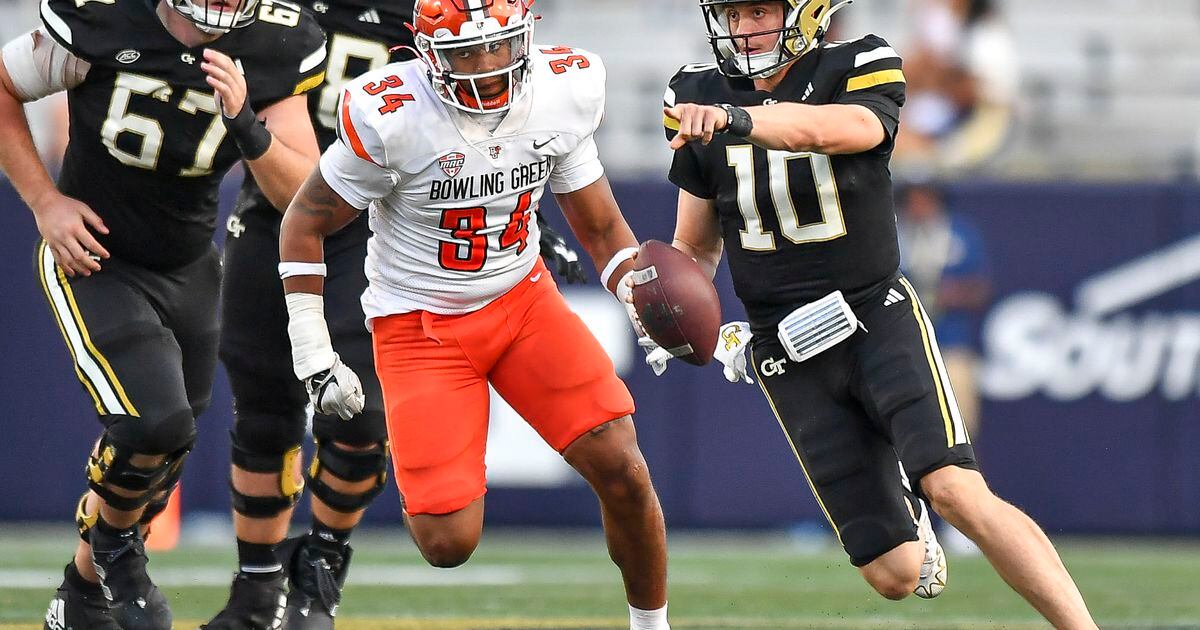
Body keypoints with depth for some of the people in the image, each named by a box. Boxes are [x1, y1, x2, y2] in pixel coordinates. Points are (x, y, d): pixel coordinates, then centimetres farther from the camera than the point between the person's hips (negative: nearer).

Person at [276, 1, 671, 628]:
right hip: (422, 324, -4)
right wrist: (313, 357, -11)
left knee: (622, 470, -12)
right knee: (449, 544, -12)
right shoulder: (391, 116, -23)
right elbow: (304, 224, -9)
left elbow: (600, 225, 4)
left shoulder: (564, 93, -10)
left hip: (522, 296, 4)